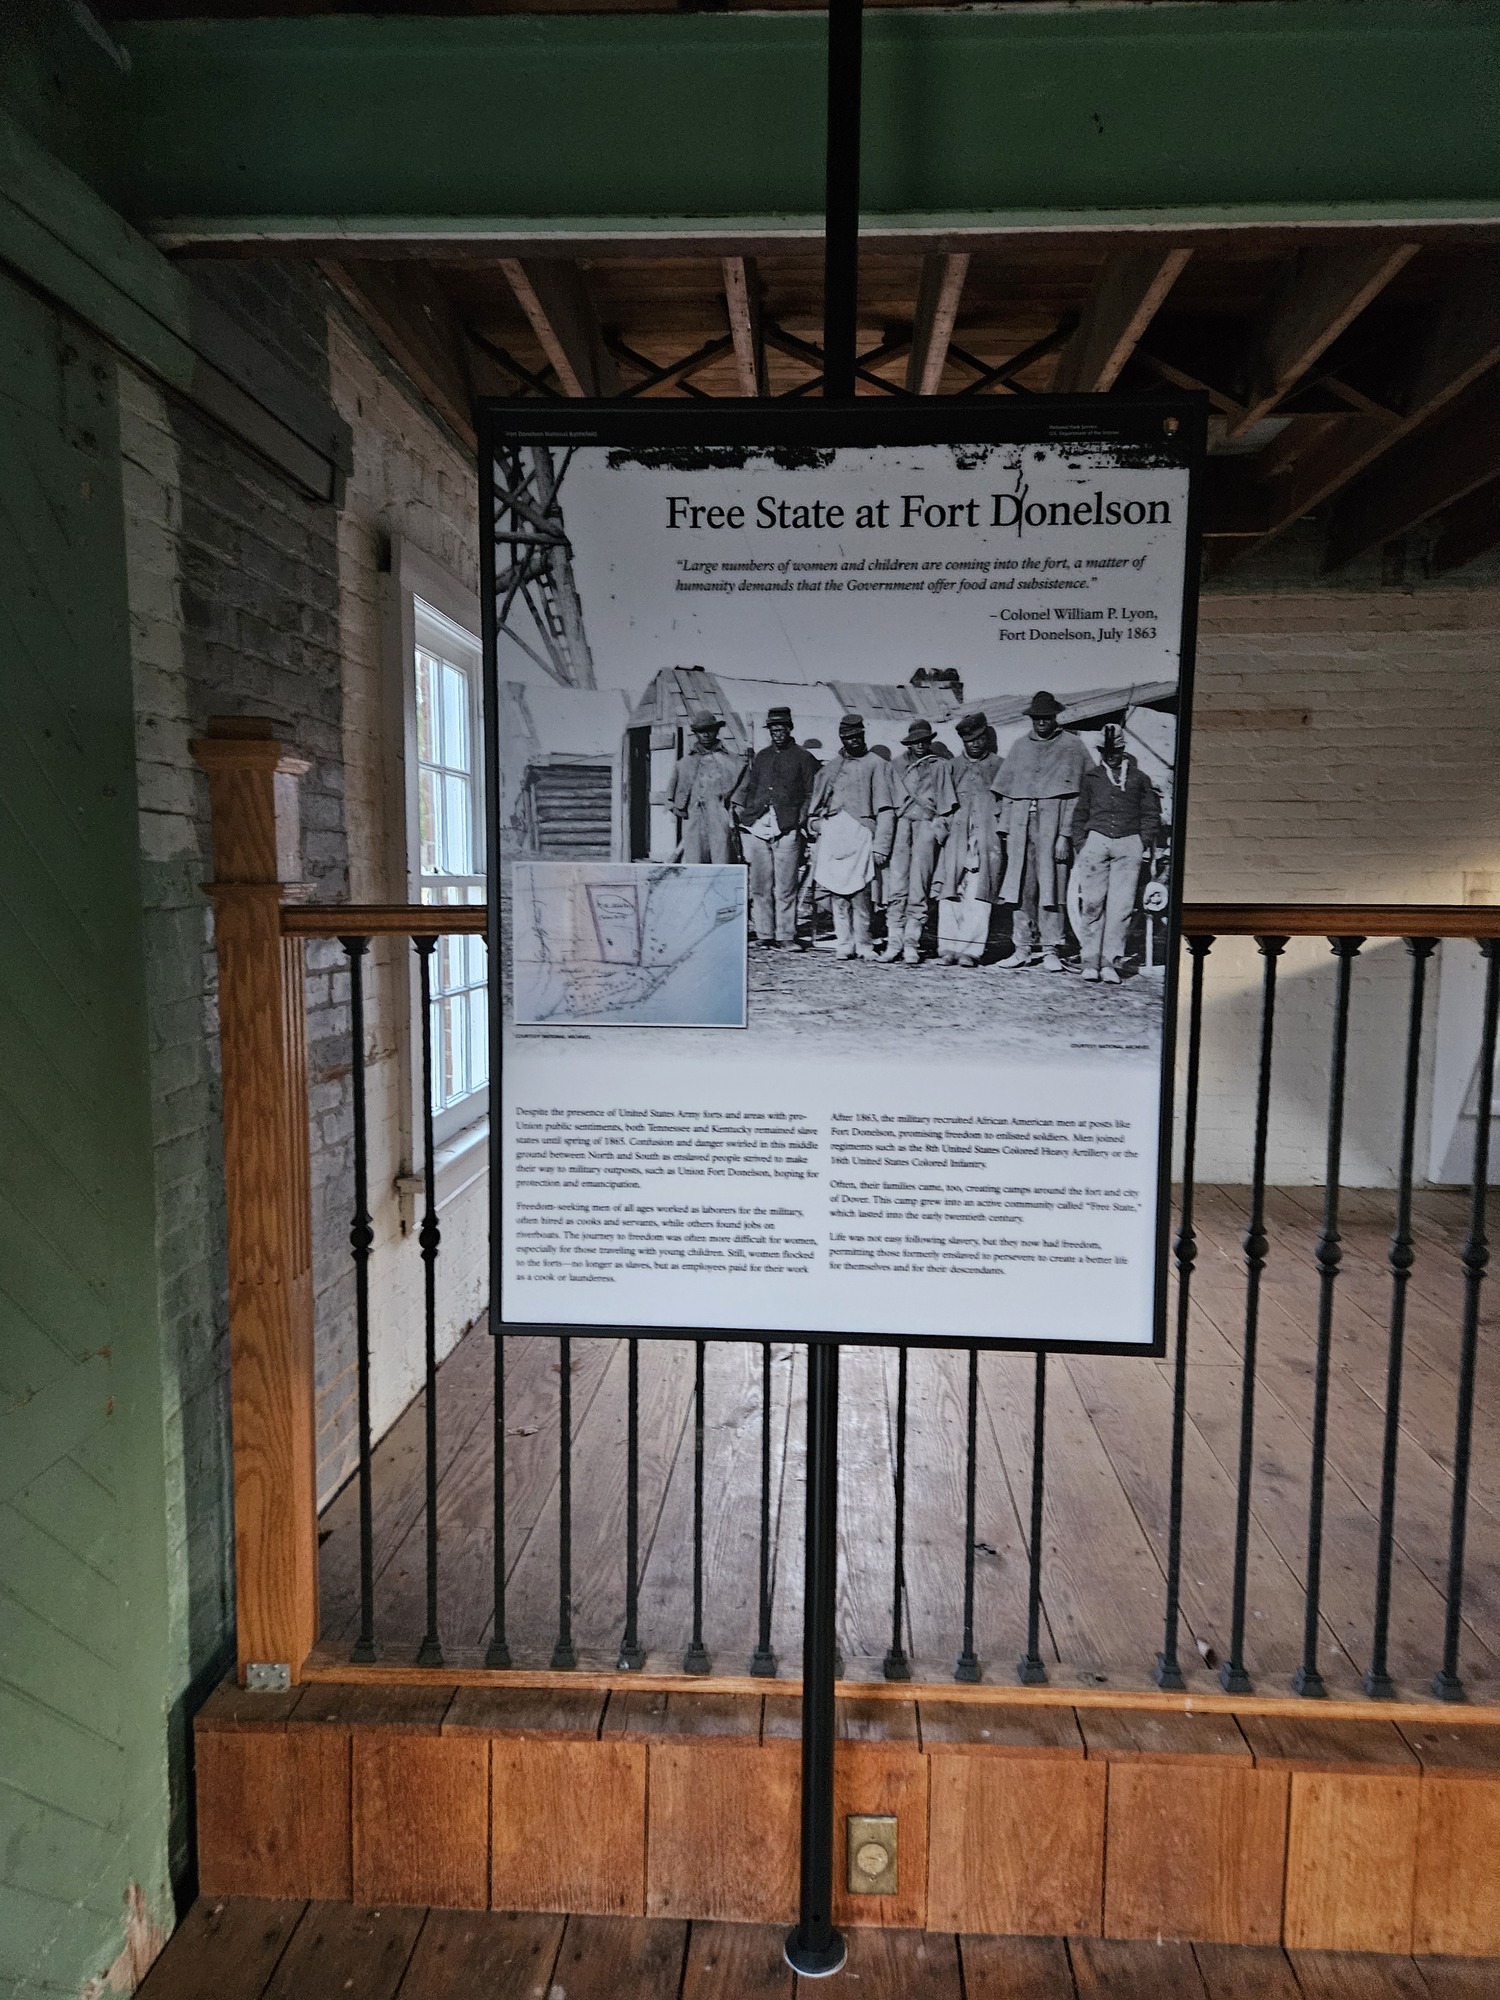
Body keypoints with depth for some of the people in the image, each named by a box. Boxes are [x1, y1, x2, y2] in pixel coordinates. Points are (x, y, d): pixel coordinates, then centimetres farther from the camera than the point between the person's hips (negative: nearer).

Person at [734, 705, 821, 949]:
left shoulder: (804, 758, 9)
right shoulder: (759, 757, 21)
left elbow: (811, 794, 6)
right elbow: (745, 788, 24)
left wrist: (800, 819, -5)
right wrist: (740, 811, 10)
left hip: (787, 829, -4)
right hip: (758, 827, 4)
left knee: (785, 887, -5)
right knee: (760, 886, 2)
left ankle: (786, 935, 0)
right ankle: (764, 934, 8)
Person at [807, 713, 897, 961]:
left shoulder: (876, 765, 9)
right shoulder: (830, 767, 21)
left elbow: (885, 811, 2)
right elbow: (815, 805, 27)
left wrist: (880, 846, -6)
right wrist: (816, 822, 7)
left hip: (860, 833, -3)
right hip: (832, 834, 4)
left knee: (859, 892, -10)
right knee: (836, 893, -2)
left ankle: (863, 946, -1)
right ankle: (844, 945, 3)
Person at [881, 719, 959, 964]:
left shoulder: (941, 766, 14)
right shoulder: (898, 765, 19)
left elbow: (947, 802, 11)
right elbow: (890, 799, 16)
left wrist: (940, 824, -1)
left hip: (928, 826, -1)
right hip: (902, 824, 1)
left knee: (919, 888, -7)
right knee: (896, 886, -7)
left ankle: (911, 943, -6)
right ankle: (894, 941, -5)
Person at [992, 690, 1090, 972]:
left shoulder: (1071, 747, 5)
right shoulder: (1019, 747, 18)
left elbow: (1074, 795, -2)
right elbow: (1006, 792, 17)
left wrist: (1065, 835, -10)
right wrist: (1007, 831, 8)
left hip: (1052, 825, -4)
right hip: (1020, 824, 4)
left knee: (1051, 886, -6)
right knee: (1021, 888, 2)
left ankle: (1051, 950, -1)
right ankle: (1022, 948, 8)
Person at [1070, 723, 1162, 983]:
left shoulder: (1139, 778, 16)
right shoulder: (1091, 777, 16)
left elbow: (1151, 814, 16)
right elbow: (1079, 815, 18)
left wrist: (1145, 844, 5)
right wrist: (1080, 845, 8)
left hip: (1129, 844, 0)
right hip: (1096, 840, 0)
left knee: (1121, 906, -6)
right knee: (1092, 903, -7)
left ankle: (1111, 962, -3)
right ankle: (1091, 961, -1)